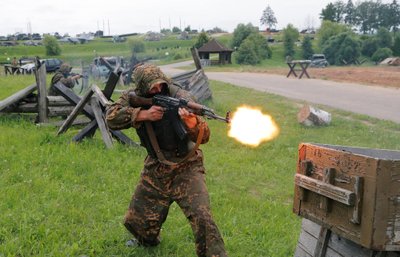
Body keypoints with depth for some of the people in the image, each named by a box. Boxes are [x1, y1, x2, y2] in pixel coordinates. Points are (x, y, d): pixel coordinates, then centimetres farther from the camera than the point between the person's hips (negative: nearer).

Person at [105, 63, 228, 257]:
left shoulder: (180, 97, -19)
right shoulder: (134, 98, -6)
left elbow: (203, 137, -26)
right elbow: (111, 116, -21)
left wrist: (192, 123, -49)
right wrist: (143, 114, -32)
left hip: (185, 167, -4)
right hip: (155, 169, 4)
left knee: (201, 217, -23)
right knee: (136, 220, 15)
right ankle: (147, 241, 49)